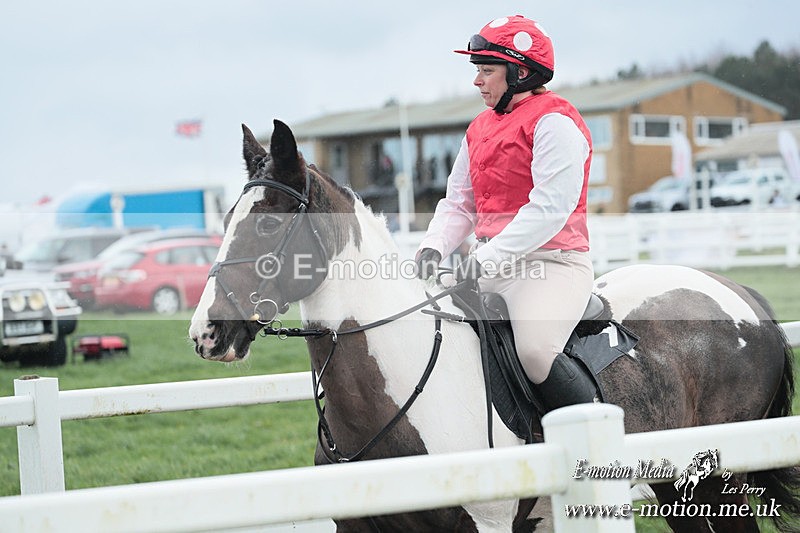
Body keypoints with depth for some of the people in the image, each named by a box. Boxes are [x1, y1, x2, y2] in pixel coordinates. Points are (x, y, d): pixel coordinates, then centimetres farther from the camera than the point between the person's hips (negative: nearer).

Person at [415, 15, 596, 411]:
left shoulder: (554, 122, -10)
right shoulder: (480, 129, 17)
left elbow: (550, 207, -20)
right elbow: (458, 203, 18)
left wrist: (488, 257, -25)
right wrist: (434, 248, -3)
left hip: (552, 263, -9)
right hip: (491, 267, 9)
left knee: (535, 349, -33)